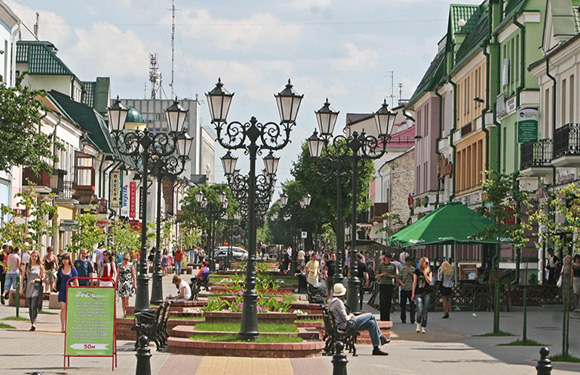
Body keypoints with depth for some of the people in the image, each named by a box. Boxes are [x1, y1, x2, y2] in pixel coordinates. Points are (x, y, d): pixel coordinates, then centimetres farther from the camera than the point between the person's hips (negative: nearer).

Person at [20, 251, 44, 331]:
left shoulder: (40, 267, 5)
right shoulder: (27, 266, 11)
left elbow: (43, 278, 6)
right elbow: (22, 277, 10)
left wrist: (36, 280, -12)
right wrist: (21, 288, 2)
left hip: (36, 288, -3)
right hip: (28, 288, 3)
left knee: (34, 306, -16)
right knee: (30, 307, 6)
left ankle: (33, 324, -23)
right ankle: (32, 323, 15)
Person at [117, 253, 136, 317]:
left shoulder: (131, 265, 3)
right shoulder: (120, 266, 9)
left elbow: (133, 275, 4)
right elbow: (118, 275, 13)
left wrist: (135, 284, -1)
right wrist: (116, 284, 11)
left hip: (129, 282, -2)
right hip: (121, 282, 2)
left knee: (126, 297, -9)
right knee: (123, 298, 1)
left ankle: (126, 311, -5)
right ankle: (124, 312, 6)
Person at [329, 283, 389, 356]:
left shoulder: (332, 301, 15)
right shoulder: (338, 302, -18)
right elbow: (345, 318, -19)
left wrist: (349, 315, 11)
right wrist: (350, 315, 1)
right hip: (347, 325, -11)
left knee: (371, 323, 9)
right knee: (371, 316, -7)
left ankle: (376, 348, 7)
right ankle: (381, 339, 2)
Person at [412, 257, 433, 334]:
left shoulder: (429, 271, 7)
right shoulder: (417, 271, 2)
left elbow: (429, 281, -5)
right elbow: (414, 282, 4)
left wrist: (425, 273, -13)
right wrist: (413, 293, 2)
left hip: (427, 293, 2)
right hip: (418, 293, -2)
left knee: (425, 311, 1)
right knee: (420, 310, -15)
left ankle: (423, 327, 9)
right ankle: (418, 324, 7)